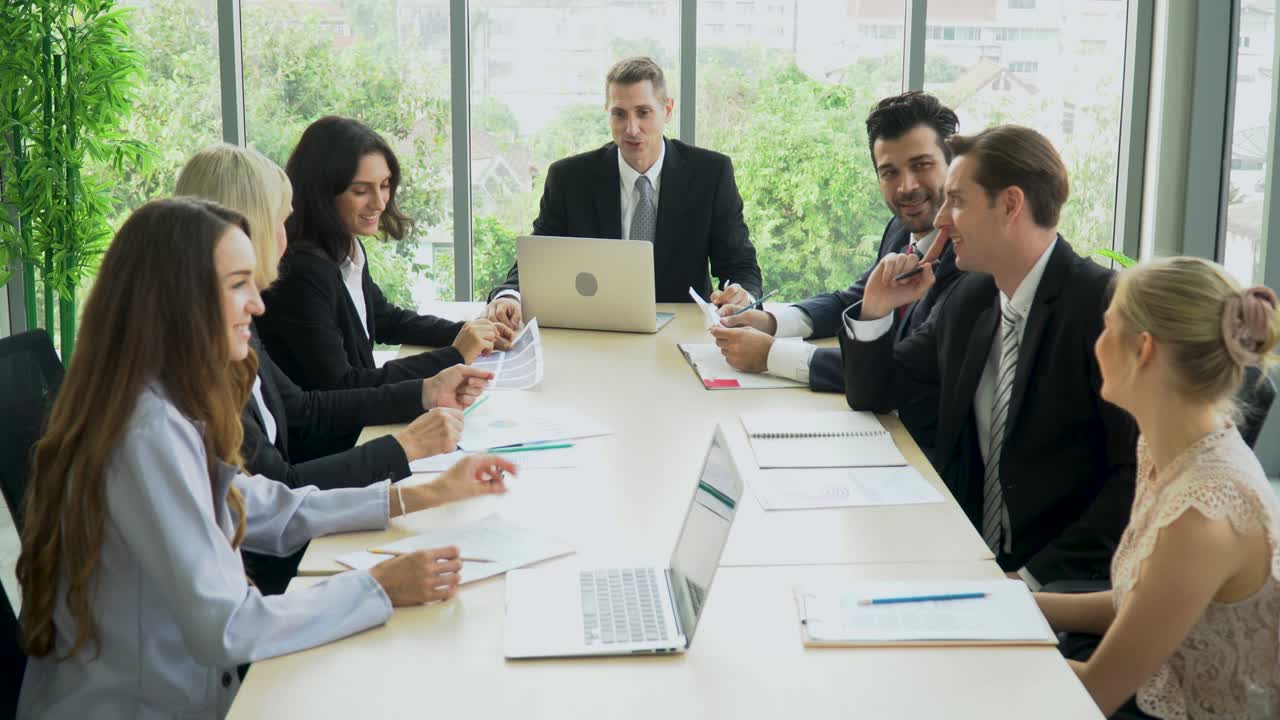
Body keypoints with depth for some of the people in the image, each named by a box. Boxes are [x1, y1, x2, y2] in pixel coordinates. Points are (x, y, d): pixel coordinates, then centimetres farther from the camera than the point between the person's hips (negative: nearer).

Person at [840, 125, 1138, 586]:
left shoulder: (1108, 303, -13)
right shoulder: (970, 296, 9)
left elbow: (1142, 474, -17)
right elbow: (871, 396, 19)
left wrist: (1036, 576, -20)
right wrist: (876, 310, 1)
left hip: (1062, 583, -7)